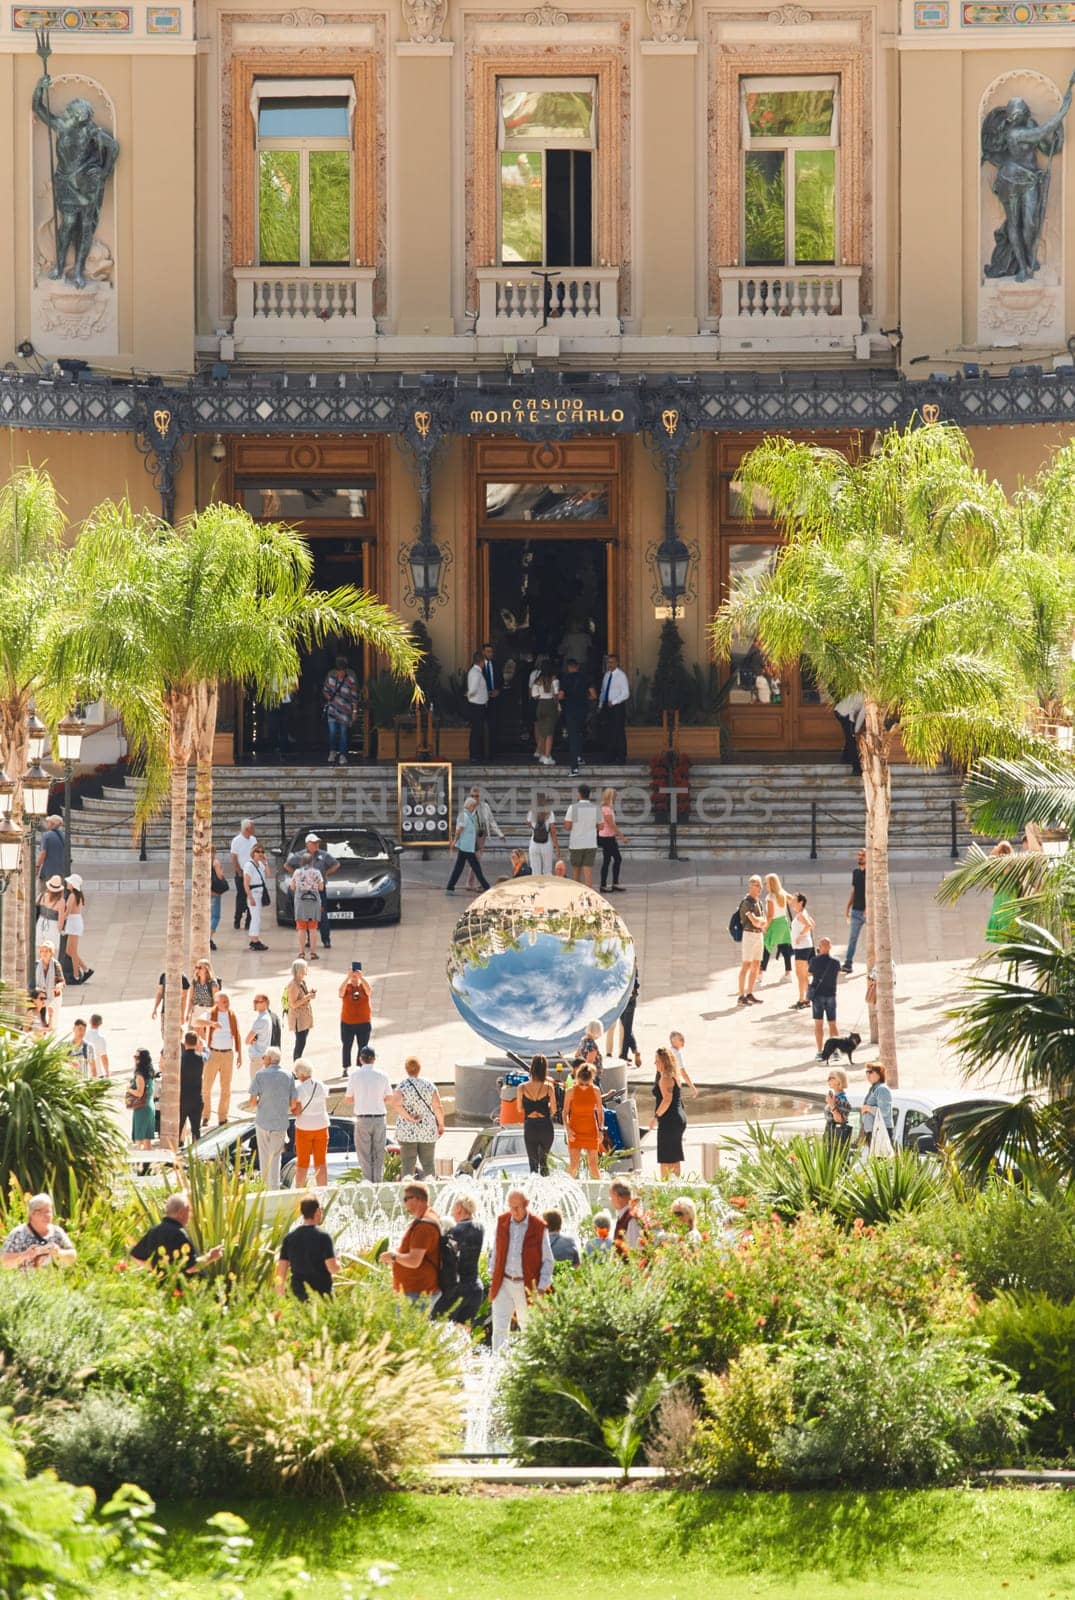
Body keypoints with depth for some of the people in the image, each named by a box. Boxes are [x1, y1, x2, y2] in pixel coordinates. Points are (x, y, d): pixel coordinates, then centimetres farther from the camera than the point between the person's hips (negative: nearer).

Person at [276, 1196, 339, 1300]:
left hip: (298, 1292, 4)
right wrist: (338, 1263, 7)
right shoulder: (323, 1237, -11)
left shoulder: (290, 1237, 2)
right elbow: (333, 1268, -16)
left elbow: (281, 1269, 3)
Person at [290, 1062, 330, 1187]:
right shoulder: (321, 1086, -1)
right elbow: (325, 1107, 6)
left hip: (304, 1128, -4)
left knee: (302, 1164, 7)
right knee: (321, 1163, 7)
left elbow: (297, 1111, -16)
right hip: (321, 1126, 4)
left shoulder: (298, 1088, -16)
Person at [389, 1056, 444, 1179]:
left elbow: (394, 1104, -22)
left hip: (407, 1131, -1)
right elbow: (438, 1107, -3)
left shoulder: (402, 1085, -6)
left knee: (407, 1165, 1)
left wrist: (410, 1118, -13)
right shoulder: (429, 1085, -2)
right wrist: (441, 1125, 11)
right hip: (427, 1130, 1)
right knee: (428, 1164, 9)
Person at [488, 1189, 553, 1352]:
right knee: (499, 1328, -3)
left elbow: (548, 1261, -2)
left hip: (527, 1287, -2)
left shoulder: (539, 1227, -7)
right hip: (503, 1283, 2)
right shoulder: (502, 1221, 3)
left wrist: (541, 1288, -7)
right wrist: (492, 1277, 10)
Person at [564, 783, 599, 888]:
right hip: (591, 844, 1)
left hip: (576, 844, -1)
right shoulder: (595, 809, -1)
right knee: (588, 871, -4)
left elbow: (567, 826, -9)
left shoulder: (573, 808, -9)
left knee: (576, 871, 16)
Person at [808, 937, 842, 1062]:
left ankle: (820, 1052, -2)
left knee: (818, 1024, 2)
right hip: (831, 994, 2)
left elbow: (811, 974, 3)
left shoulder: (815, 960, -12)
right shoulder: (835, 961, -5)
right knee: (832, 1024, 11)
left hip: (817, 994, -2)